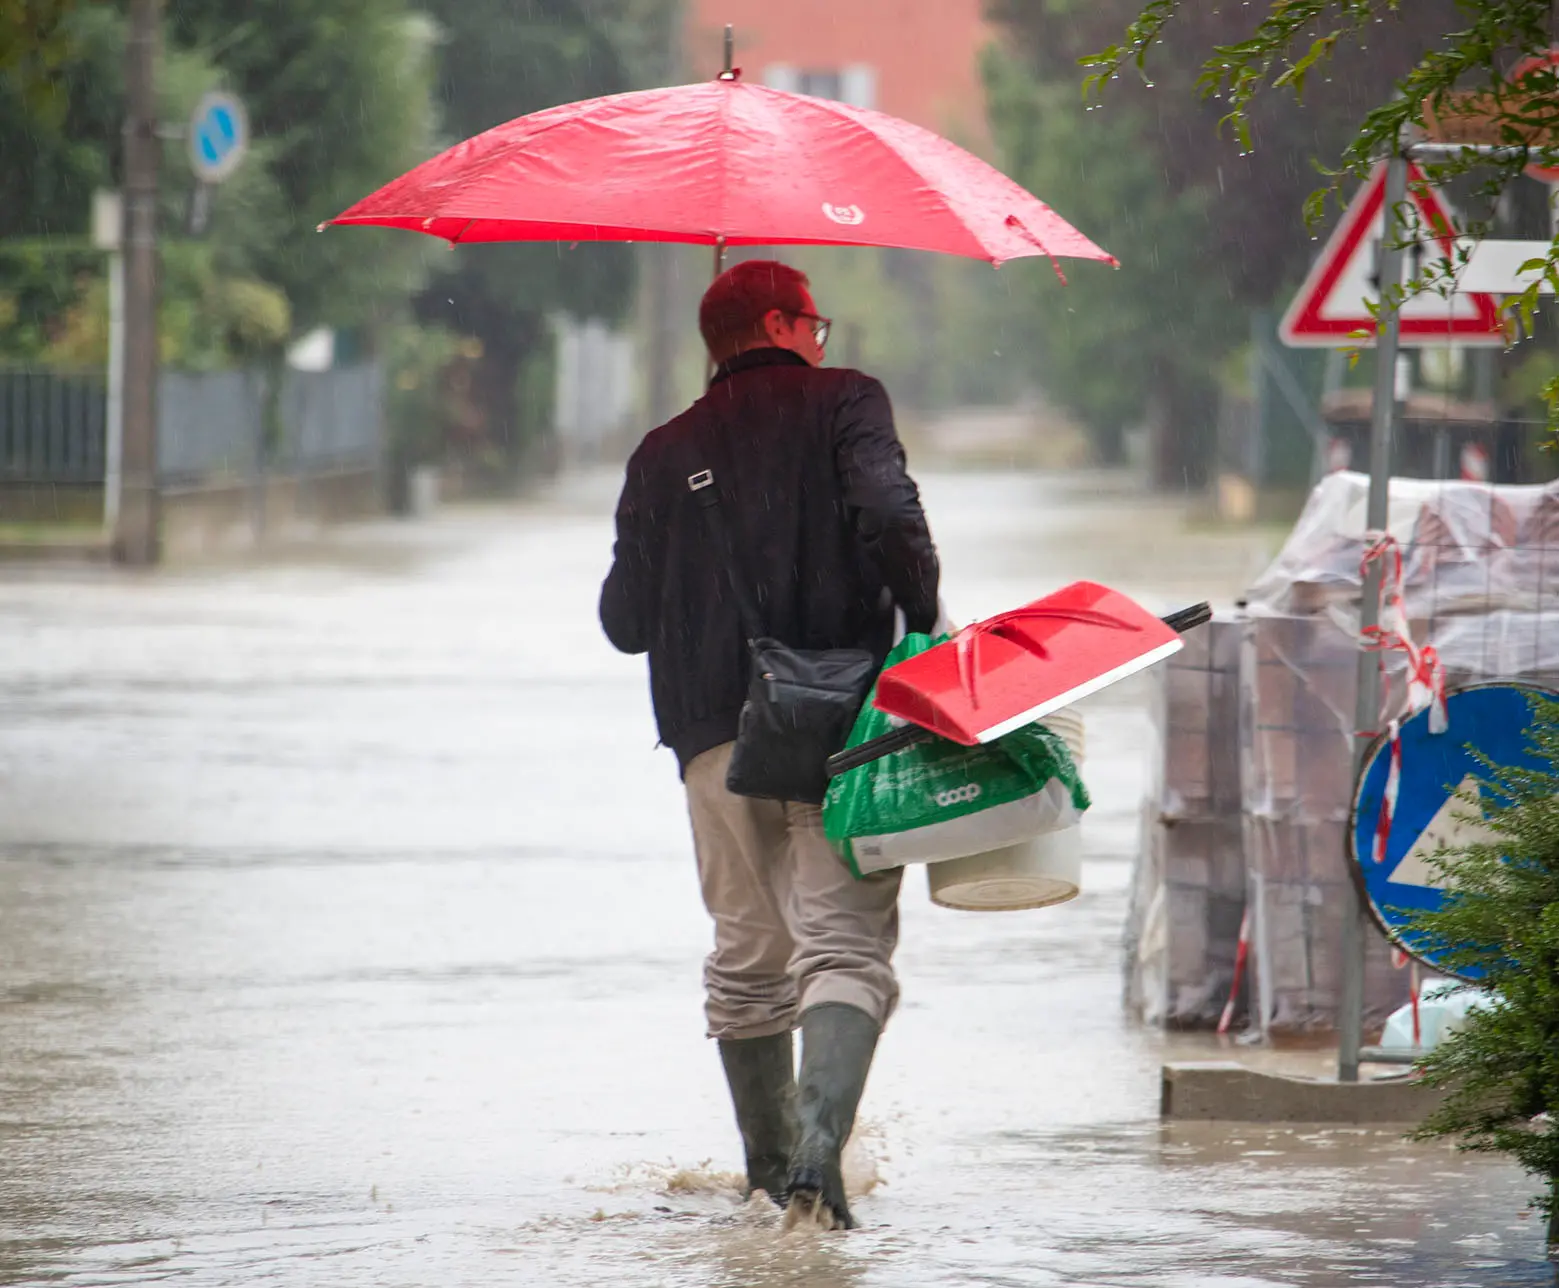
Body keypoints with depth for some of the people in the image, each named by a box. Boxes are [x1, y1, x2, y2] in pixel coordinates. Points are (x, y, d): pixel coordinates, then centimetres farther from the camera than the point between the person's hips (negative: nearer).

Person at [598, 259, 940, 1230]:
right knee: (847, 941, -8)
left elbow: (625, 621, 14)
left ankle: (770, 1162, 19)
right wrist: (923, 623, -3)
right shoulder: (843, 404, 3)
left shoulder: (665, 453, 14)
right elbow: (889, 512, -16)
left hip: (714, 730, 4)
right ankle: (821, 1139, -29)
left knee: (747, 954, 15)